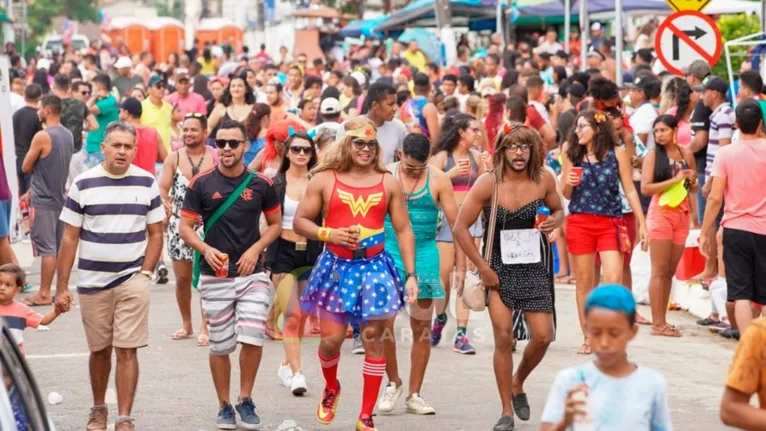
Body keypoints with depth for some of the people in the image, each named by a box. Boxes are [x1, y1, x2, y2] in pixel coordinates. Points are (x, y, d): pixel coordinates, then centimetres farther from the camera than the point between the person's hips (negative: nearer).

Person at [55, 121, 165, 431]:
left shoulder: (147, 183, 2)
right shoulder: (83, 184, -1)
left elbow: (156, 233, 8)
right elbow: (70, 238, 1)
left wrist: (146, 272, -5)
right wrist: (61, 287, -3)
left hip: (133, 280, -1)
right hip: (92, 281, 1)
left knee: (127, 350, -6)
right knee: (99, 350, 12)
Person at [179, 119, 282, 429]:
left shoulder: (261, 184, 1)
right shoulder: (201, 184, -2)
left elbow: (275, 223, 11)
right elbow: (185, 227, 1)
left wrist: (256, 249, -6)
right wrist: (206, 249, -17)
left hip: (252, 274, 0)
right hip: (215, 276, 0)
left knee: (252, 338, -11)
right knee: (220, 345, 5)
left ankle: (245, 400, 9)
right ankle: (224, 406, 20)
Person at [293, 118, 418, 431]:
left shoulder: (389, 183, 5)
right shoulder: (324, 180, 2)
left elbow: (404, 231, 6)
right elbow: (300, 222, 3)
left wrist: (411, 275, 0)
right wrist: (329, 234, -14)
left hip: (375, 267, 1)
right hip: (335, 267, -1)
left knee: (374, 340, 0)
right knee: (331, 339, -1)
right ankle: (331, 388, 33)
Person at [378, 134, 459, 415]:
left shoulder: (439, 180, -1)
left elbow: (455, 223, 0)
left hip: (424, 254, 1)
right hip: (388, 252, 0)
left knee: (421, 328, 4)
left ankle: (414, 395, 13)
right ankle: (393, 382, 11)